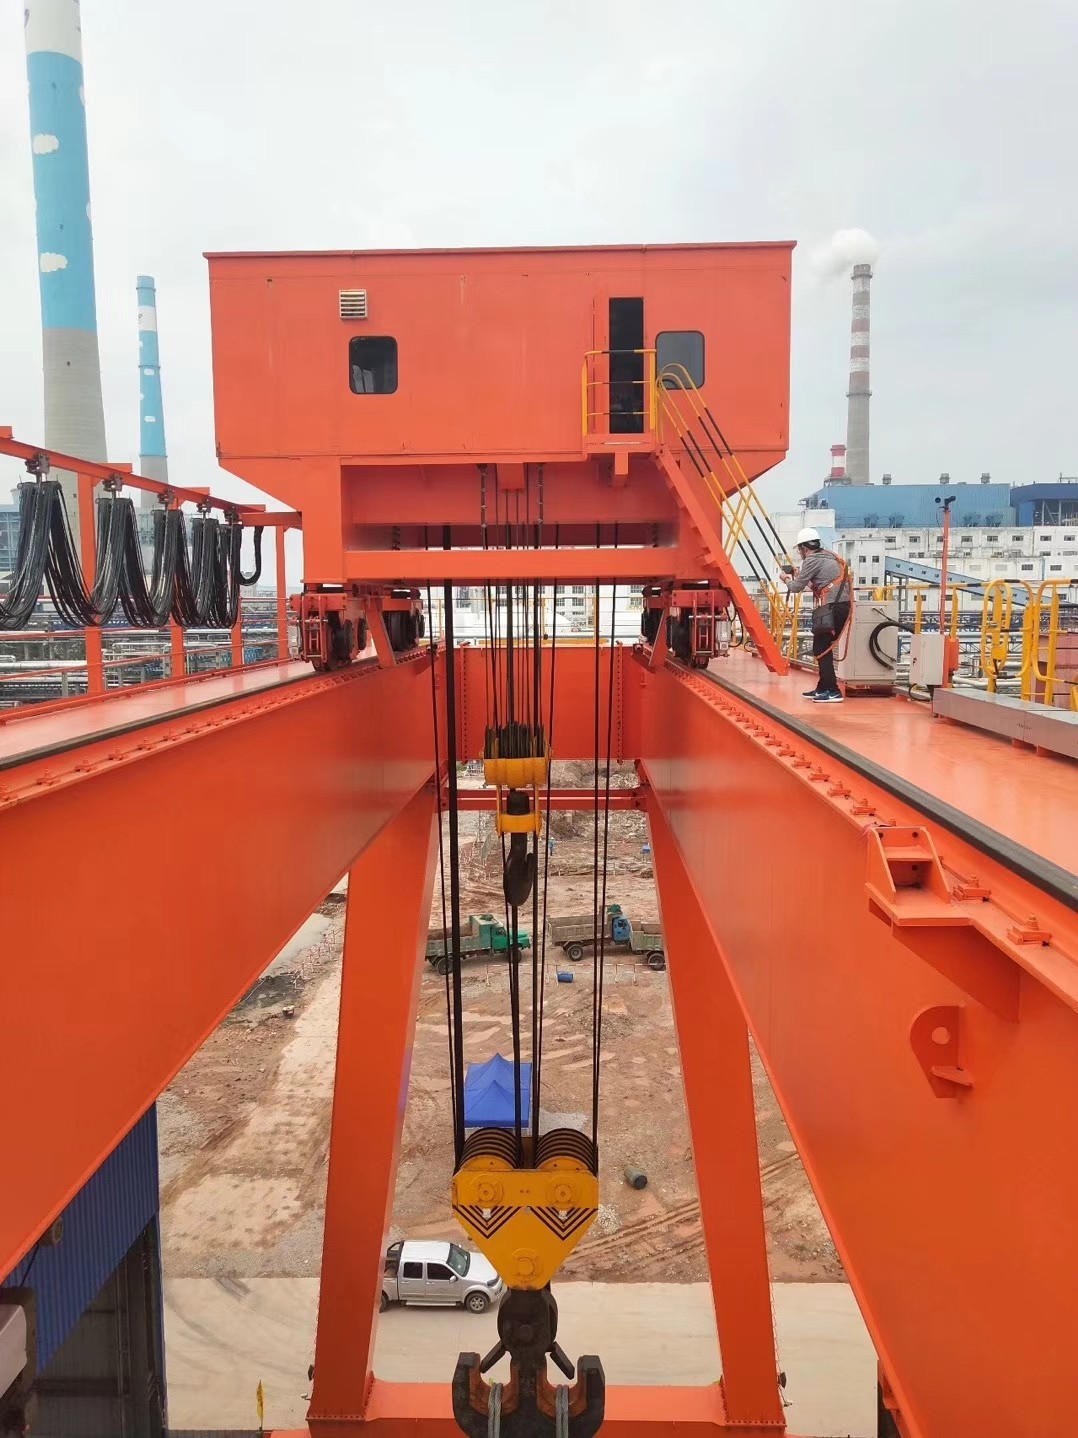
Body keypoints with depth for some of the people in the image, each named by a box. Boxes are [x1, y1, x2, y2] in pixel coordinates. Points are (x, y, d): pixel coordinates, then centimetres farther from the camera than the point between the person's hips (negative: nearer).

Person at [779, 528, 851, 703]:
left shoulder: (812, 560, -6)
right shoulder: (828, 556, 21)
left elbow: (796, 588, -2)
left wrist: (788, 579, 19)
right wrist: (799, 576, 28)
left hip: (831, 607, -9)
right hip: (843, 605, 9)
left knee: (821, 649, -8)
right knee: (823, 648, 16)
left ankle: (833, 691, -12)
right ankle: (823, 688, 23)